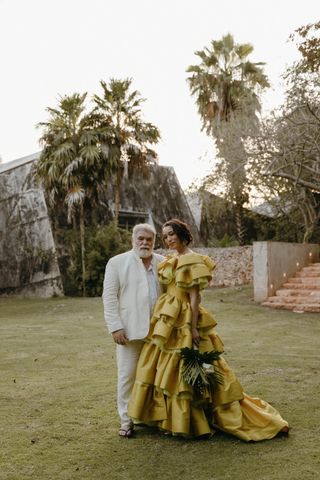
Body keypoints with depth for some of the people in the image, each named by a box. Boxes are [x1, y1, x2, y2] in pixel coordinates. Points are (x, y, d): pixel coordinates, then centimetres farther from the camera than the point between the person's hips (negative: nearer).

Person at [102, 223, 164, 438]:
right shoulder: (117, 263, 1)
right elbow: (109, 297, -2)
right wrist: (115, 326, -9)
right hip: (130, 329, -2)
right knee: (127, 375, 3)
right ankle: (126, 419, 16)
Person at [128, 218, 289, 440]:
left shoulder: (191, 260, -13)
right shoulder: (172, 260, 13)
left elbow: (195, 296, -17)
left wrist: (193, 328, -21)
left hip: (183, 322, -9)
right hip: (169, 321, 9)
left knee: (183, 370, -3)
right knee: (168, 369, 12)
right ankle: (174, 419, 23)